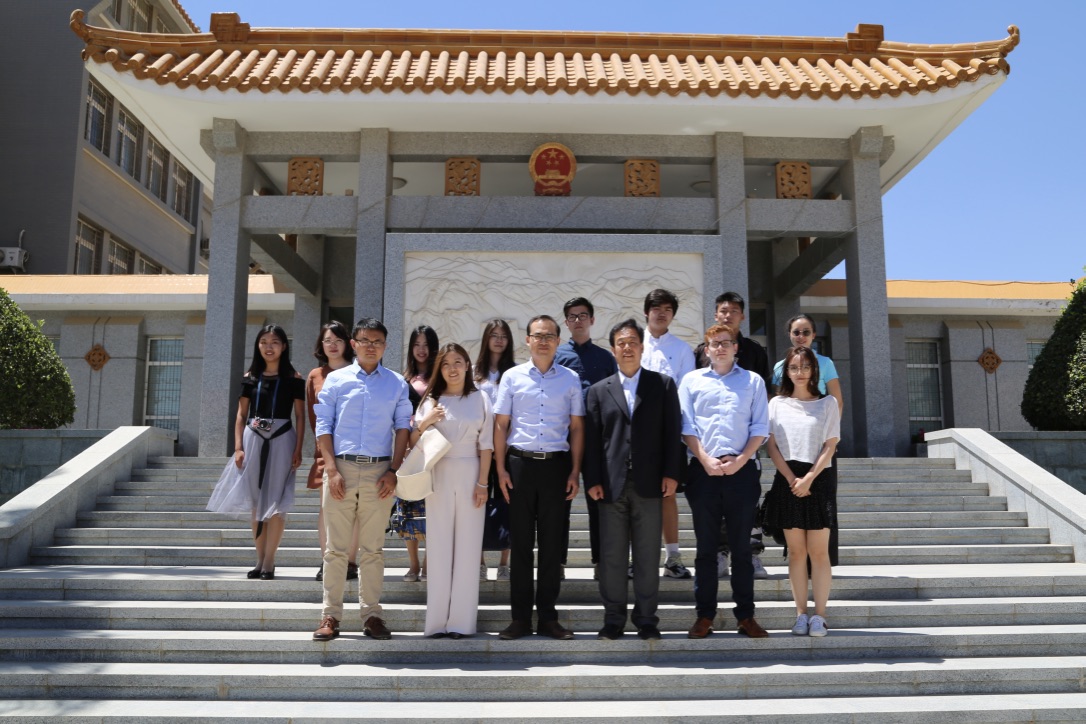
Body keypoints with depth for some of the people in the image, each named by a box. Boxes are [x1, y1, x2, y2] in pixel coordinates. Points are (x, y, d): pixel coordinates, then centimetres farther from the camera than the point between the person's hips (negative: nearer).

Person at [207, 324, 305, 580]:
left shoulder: (293, 378, 0)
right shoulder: (250, 377, 7)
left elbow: (300, 416, 0)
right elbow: (241, 415, 8)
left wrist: (298, 450, -7)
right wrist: (238, 448, -1)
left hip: (282, 441, -3)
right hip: (253, 440, 3)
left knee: (276, 503, -2)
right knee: (255, 502, 6)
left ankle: (269, 562, 3)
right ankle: (260, 560, 15)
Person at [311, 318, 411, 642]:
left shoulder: (397, 384, 9)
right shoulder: (336, 379, 6)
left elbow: (402, 428, 6)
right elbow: (324, 426, 3)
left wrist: (393, 471, -3)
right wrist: (332, 470, -6)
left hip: (379, 471, 1)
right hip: (341, 468, 0)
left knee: (373, 549, 6)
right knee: (336, 547, 3)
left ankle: (371, 614, 13)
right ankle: (330, 615, 9)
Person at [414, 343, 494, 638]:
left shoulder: (480, 399, 5)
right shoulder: (431, 400, 8)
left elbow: (486, 445, 2)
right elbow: (413, 442, 6)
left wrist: (482, 483, -5)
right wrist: (424, 423, -11)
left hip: (470, 475, -1)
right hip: (438, 476, 1)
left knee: (467, 546, 1)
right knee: (439, 546, 2)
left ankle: (461, 620, 7)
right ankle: (437, 620, 8)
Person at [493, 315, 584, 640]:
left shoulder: (570, 379, 6)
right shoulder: (512, 377, 5)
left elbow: (577, 427, 7)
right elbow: (500, 425, 5)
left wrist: (574, 472, 1)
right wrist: (501, 469, -1)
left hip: (556, 464, 1)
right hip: (520, 463, 0)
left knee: (552, 543, 6)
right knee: (520, 542, 5)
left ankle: (548, 617, 16)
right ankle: (520, 617, 14)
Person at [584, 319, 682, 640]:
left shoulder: (663, 384, 8)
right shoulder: (598, 390, 10)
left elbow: (672, 431, 3)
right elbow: (591, 439, 6)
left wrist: (671, 474, -5)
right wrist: (592, 480, -2)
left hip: (650, 483, -1)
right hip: (611, 485, 1)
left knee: (648, 556, 5)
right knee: (611, 556, 5)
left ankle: (646, 618, 17)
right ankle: (614, 618, 16)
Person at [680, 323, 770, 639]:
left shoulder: (753, 381, 9)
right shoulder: (692, 380, 9)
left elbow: (760, 428, 3)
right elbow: (686, 427, 3)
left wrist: (739, 461, -9)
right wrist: (706, 460, -9)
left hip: (742, 470, 0)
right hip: (703, 470, 0)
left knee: (741, 546, 5)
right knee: (706, 546, 5)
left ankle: (746, 615, 11)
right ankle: (704, 615, 11)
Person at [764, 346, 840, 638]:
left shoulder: (828, 403, 5)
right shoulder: (777, 404, 8)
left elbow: (829, 447, -1)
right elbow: (773, 447, 3)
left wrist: (808, 479, -12)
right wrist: (792, 479, -9)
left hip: (817, 480, -1)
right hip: (788, 480, 1)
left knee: (819, 551, -2)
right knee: (796, 551, 5)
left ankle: (819, 615, 4)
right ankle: (801, 614, 10)